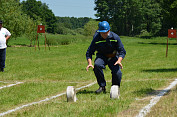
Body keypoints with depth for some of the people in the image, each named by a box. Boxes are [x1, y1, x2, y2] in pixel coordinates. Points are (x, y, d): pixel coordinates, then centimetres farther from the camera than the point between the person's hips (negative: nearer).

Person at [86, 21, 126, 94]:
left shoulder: (115, 37, -18)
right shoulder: (96, 39, -17)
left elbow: (122, 51, -13)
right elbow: (89, 52, -13)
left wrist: (119, 61, -32)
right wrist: (89, 63, -30)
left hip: (113, 57, 0)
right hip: (101, 56, 0)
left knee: (117, 72, -25)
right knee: (97, 65, -33)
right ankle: (102, 87, -17)